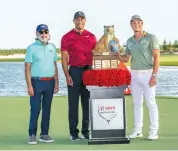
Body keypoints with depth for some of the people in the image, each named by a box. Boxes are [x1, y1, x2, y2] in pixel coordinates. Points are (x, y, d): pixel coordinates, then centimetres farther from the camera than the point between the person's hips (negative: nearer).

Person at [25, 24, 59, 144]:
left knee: (47, 109, 8)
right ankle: (32, 134, 4)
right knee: (35, 109, -5)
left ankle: (44, 134, 15)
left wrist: (57, 82, 9)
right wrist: (29, 86, -12)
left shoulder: (52, 47, 12)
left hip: (50, 82, 4)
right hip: (37, 82, -4)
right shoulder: (32, 48, -1)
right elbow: (27, 68, -5)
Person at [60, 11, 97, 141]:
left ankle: (86, 131, 13)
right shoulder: (67, 37, 2)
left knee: (88, 103, 6)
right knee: (73, 103, 0)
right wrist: (67, 75, -10)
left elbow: (95, 55, 12)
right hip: (74, 71, -3)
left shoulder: (91, 36, 9)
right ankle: (74, 132, 6)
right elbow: (64, 58, -1)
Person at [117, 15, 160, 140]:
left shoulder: (151, 37, -7)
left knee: (150, 102, -4)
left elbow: (157, 57, -12)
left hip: (147, 73, -6)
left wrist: (154, 75, -19)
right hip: (134, 74, 6)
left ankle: (154, 131, 2)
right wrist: (117, 54, -6)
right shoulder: (130, 41, 10)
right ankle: (138, 130, 13)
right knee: (137, 103, 8)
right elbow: (126, 59, 16)